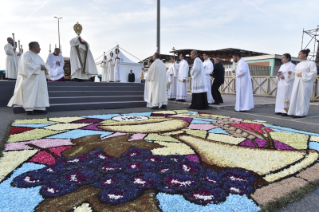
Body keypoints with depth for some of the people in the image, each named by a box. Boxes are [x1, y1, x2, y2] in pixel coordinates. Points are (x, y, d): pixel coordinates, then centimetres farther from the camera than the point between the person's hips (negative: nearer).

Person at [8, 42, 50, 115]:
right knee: (31, 94, -9)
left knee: (39, 93, 0)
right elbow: (26, 65, -20)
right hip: (31, 79, -7)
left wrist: (44, 68, -9)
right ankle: (29, 109, -7)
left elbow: (44, 65, 14)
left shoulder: (38, 56, 20)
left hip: (39, 80, 8)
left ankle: (38, 108, 0)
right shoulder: (26, 55, -4)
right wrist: (39, 67, -18)